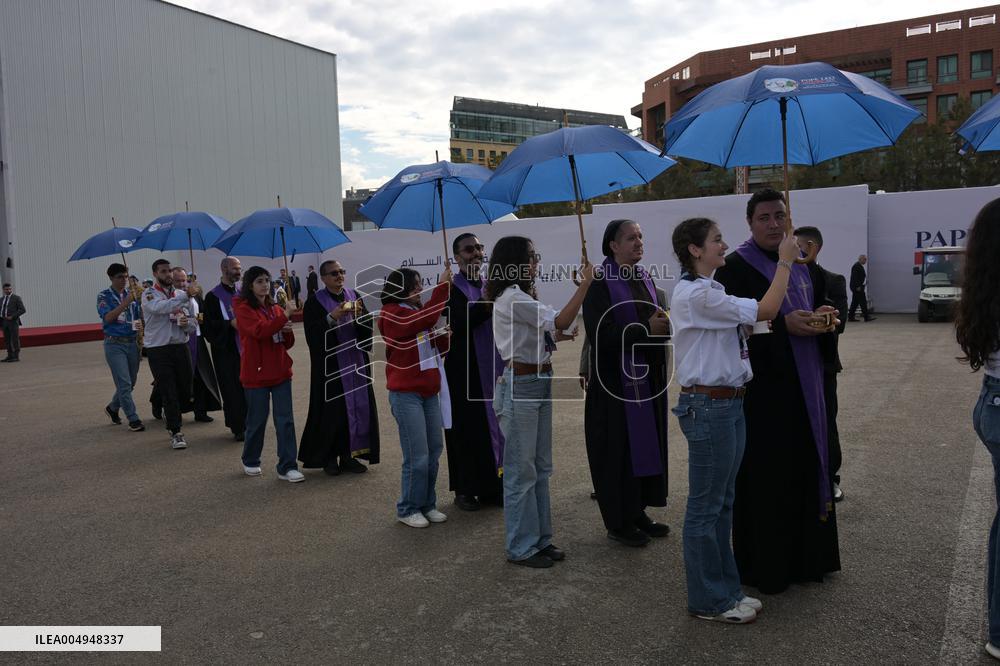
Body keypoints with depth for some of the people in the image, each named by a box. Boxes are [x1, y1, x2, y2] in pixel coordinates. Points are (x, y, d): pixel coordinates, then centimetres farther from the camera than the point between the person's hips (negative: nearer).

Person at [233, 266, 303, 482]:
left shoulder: (275, 309, 12)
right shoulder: (243, 309, -6)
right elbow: (260, 331, -24)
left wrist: (288, 331, -6)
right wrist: (285, 315, -25)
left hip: (281, 372, 5)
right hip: (256, 373, -5)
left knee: (285, 420, 0)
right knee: (257, 420, 7)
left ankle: (287, 467, 5)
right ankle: (250, 462, 29)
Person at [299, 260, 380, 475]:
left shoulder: (354, 296, 9)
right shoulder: (315, 301, -4)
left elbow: (369, 325, 2)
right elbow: (312, 332, -14)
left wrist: (360, 315, -17)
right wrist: (332, 317, -25)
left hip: (355, 362, 5)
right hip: (330, 364, -4)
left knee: (357, 406, 5)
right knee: (332, 410, -2)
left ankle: (348, 455, 16)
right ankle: (329, 457, 12)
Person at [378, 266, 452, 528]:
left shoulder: (415, 310, 15)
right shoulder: (391, 315, -10)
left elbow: (438, 343, 14)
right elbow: (425, 319, -25)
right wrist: (442, 287, -20)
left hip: (429, 391, 8)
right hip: (406, 395, -8)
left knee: (434, 451, 10)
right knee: (417, 456, -4)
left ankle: (427, 504, 22)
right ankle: (408, 509, 12)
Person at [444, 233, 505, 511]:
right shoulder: (451, 288, -7)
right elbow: (460, 324, -21)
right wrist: (486, 302, -29)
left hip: (494, 367, 6)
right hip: (464, 370, -5)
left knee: (494, 423, 9)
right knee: (468, 428, 0)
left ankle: (492, 486, 21)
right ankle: (465, 490, 13)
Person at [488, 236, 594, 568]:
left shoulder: (520, 297, 15)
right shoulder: (512, 298, -17)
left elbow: (551, 325, 14)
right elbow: (561, 321, -22)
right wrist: (585, 282, -16)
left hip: (539, 383, 10)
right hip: (521, 386, -10)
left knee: (541, 467, 15)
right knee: (521, 470, 0)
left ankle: (540, 538, 26)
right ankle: (521, 547, 12)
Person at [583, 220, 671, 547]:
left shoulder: (644, 278, 12)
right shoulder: (600, 283, -11)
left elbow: (658, 317, 18)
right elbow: (601, 334, -19)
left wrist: (665, 324, -4)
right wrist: (646, 329, -21)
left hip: (648, 374, 7)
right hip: (617, 378, -7)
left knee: (647, 442, 11)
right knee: (620, 446, -1)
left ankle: (637, 511, 24)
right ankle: (617, 521, 12)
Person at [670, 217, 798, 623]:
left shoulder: (706, 292, 16)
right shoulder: (695, 294, -17)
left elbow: (751, 320, 10)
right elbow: (766, 311, -18)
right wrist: (785, 261, -8)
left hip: (728, 403, 10)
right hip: (708, 405, -10)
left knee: (722, 503, 17)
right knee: (706, 506, 2)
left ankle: (725, 589, 30)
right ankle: (708, 600, 16)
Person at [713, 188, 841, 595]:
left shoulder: (802, 263, 13)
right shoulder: (736, 267, -8)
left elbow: (823, 303, 19)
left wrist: (825, 317, -4)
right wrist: (783, 324, -23)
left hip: (804, 383, 7)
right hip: (762, 386, -7)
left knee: (806, 465, 12)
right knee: (765, 473, 0)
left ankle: (805, 556, 27)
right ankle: (763, 564, 13)